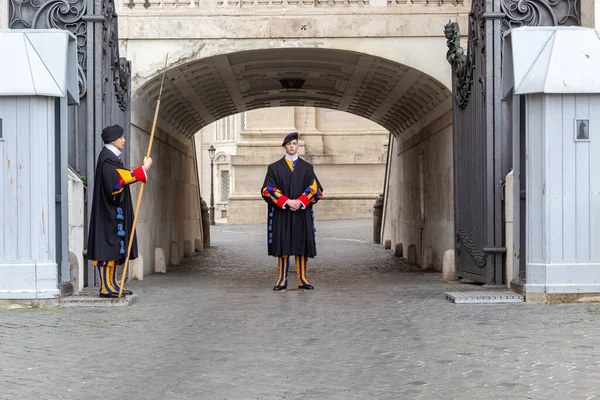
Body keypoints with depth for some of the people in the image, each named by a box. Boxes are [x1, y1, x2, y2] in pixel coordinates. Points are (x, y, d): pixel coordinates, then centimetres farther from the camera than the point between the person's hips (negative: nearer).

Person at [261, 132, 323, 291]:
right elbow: (269, 189, -2)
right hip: (281, 213, -1)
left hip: (302, 213, 1)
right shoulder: (275, 168, 6)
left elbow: (314, 188, 3)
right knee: (283, 246, -2)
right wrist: (287, 201, -15)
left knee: (302, 246, -1)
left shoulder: (307, 168, 10)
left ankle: (303, 279, 3)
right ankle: (282, 280, 2)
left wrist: (300, 202, -14)